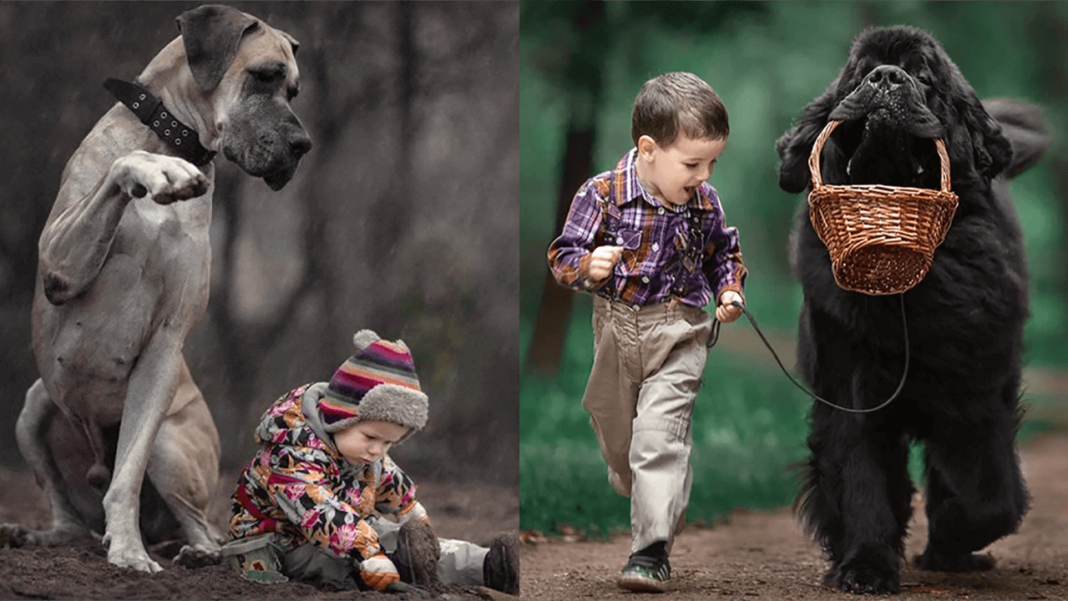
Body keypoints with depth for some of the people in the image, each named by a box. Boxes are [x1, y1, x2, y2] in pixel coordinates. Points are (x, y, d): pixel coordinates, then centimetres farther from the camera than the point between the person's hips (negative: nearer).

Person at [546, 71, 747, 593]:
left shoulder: (705, 202, -6)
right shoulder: (603, 194, -16)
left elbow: (723, 253, 13)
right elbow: (564, 256, -11)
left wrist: (730, 290, -4)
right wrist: (588, 266, -32)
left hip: (679, 336, -1)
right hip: (616, 332, 1)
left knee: (660, 436, -13)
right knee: (616, 429, 18)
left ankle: (652, 549, -11)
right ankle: (641, 497, 48)